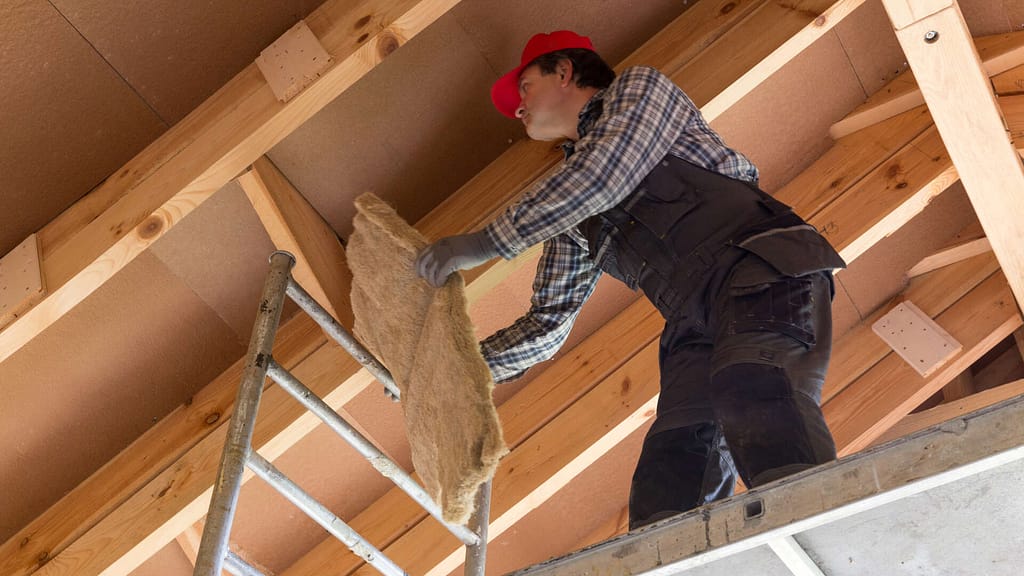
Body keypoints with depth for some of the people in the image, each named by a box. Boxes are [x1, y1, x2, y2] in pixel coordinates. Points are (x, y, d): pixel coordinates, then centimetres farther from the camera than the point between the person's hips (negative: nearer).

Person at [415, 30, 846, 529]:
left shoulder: (640, 87, 17)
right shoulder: (568, 218, 33)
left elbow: (609, 172, -4)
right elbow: (547, 324, 32)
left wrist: (486, 242, -1)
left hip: (760, 266, -6)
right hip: (696, 328, 7)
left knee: (756, 395, -39)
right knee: (663, 505, -18)